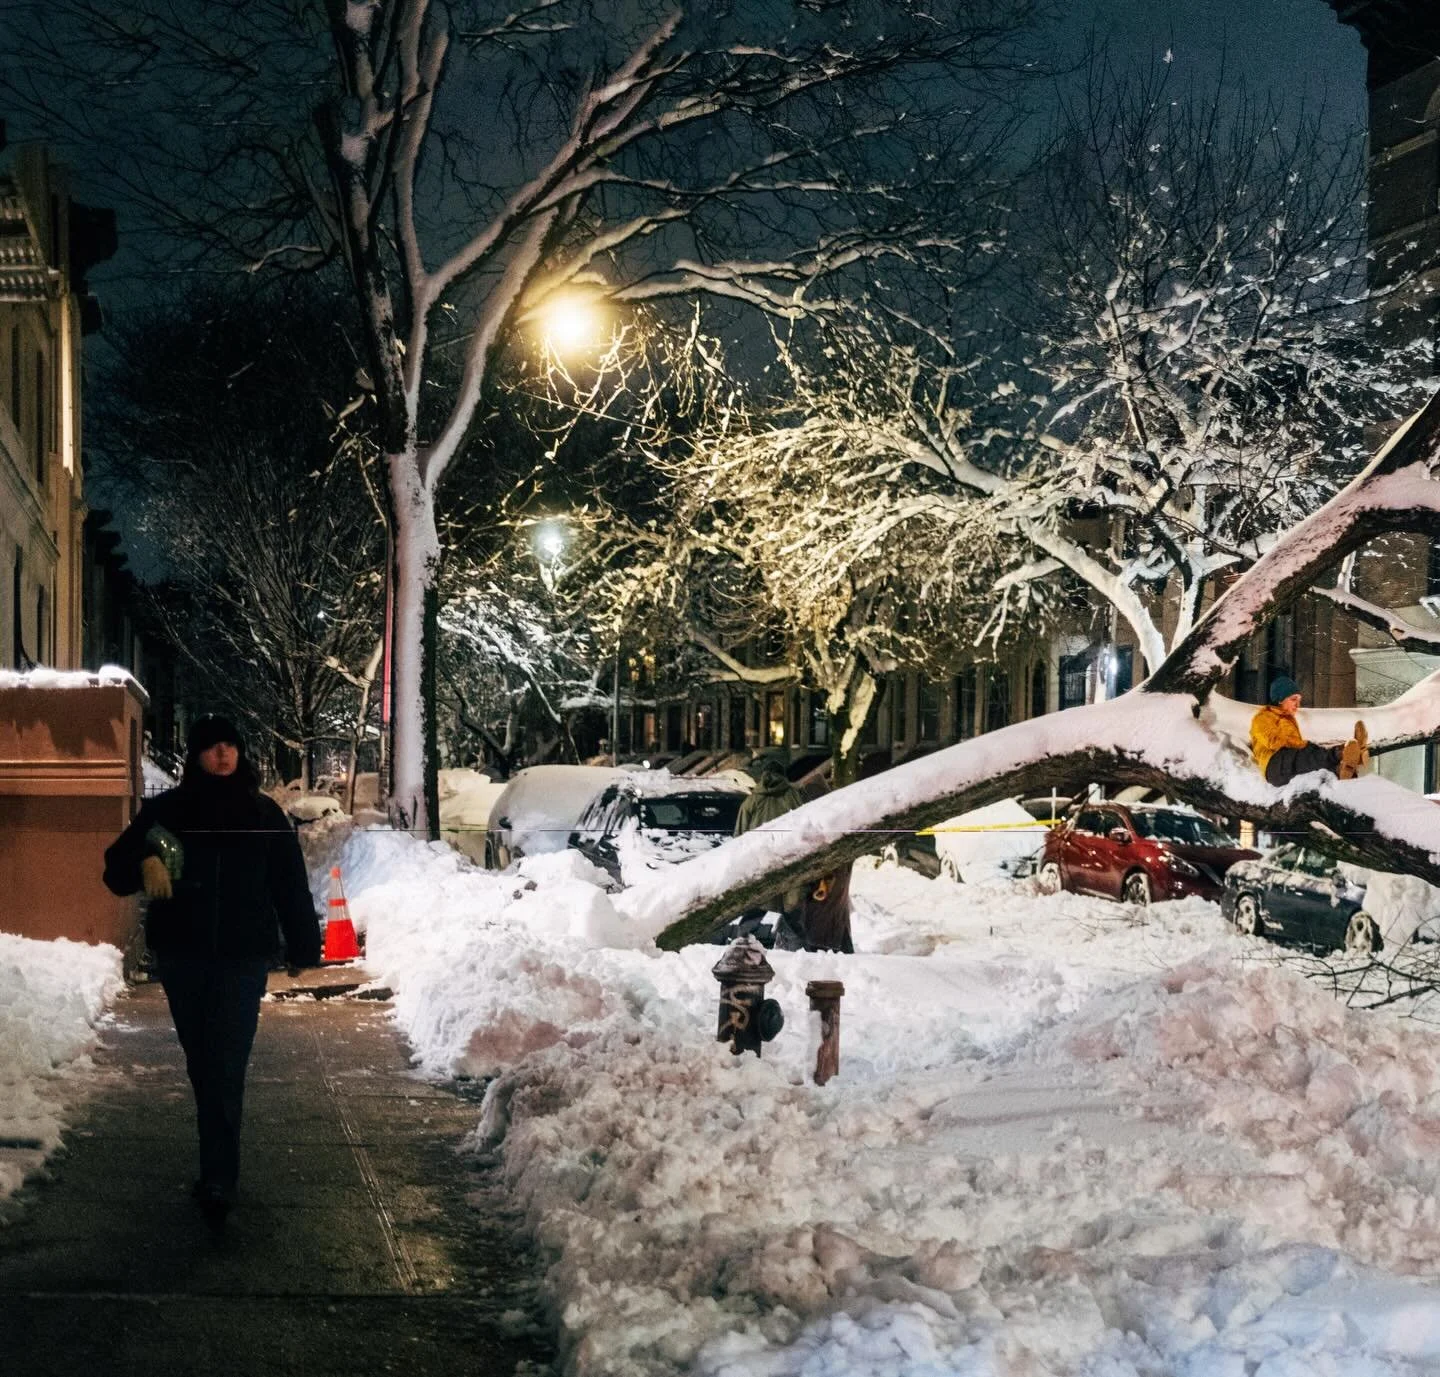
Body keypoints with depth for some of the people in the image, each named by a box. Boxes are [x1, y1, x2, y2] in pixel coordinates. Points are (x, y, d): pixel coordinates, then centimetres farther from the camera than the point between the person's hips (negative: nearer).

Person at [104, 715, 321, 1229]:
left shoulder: (264, 814, 5)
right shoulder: (167, 809, 5)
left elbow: (291, 886, 8)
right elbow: (117, 868, 2)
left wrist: (304, 948, 5)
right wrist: (144, 863, -20)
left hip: (243, 956, -2)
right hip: (182, 955, 2)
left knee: (226, 1068, -11)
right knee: (201, 1064, 11)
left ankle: (219, 1181, -14)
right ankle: (220, 1169, 26)